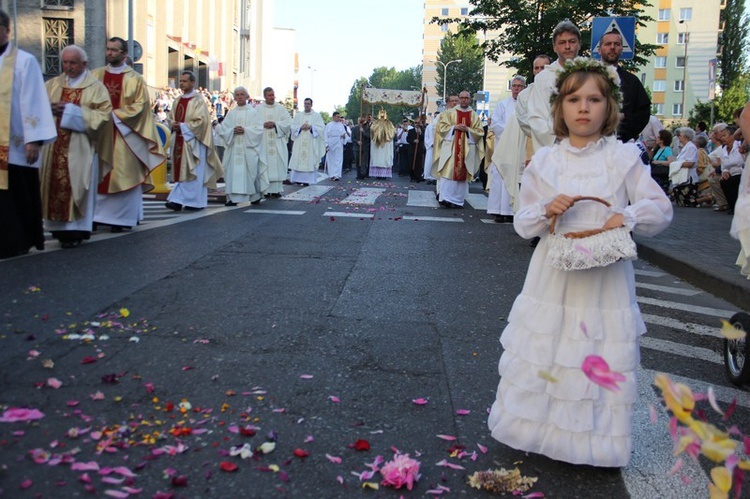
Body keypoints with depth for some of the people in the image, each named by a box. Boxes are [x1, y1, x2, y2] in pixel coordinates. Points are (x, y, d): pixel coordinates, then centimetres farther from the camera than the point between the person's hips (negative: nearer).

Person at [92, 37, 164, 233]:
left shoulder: (135, 79, 3)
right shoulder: (96, 75, 12)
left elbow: (140, 106, -5)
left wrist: (114, 115, -13)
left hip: (123, 135, -3)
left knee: (122, 175, -3)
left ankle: (120, 217, 2)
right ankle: (94, 215, 6)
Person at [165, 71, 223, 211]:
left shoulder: (198, 100, -8)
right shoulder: (178, 100, 14)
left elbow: (201, 121, -15)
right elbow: (171, 117, 20)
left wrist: (182, 126, -15)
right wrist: (174, 124, -2)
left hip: (192, 141, -7)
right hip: (179, 140, 7)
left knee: (192, 171, -3)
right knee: (181, 170, 6)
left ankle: (195, 202, 1)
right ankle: (178, 200, 8)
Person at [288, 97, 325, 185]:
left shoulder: (316, 115, 7)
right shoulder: (298, 115, 13)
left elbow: (321, 127, -1)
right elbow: (293, 126, 7)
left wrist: (311, 127, -12)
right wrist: (301, 127, -11)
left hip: (311, 142, -2)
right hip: (299, 142, 2)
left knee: (310, 160, -5)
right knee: (298, 160, -3)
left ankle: (307, 180, -4)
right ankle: (298, 179, 0)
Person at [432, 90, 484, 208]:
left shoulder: (474, 116, 10)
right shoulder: (449, 113, 7)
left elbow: (480, 132, 5)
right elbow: (441, 127, 1)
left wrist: (468, 129, -11)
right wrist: (454, 127, -12)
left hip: (467, 149, 2)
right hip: (450, 147, -1)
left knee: (462, 173, 1)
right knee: (448, 171, -10)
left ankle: (457, 200, 4)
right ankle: (445, 198, -11)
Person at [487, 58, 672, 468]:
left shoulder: (624, 158, 0)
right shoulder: (544, 161, 3)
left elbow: (661, 209, 0)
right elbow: (523, 223, 5)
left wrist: (628, 216, -20)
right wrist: (546, 211, -16)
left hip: (605, 282, -1)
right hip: (554, 278, 1)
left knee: (603, 364, 2)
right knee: (542, 356, 6)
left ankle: (596, 443, 22)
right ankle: (538, 432, 26)